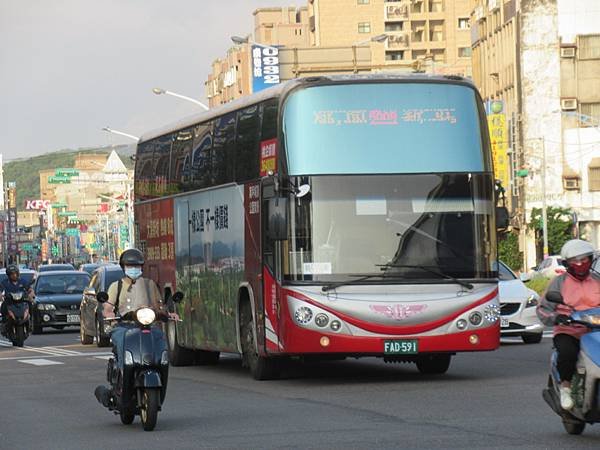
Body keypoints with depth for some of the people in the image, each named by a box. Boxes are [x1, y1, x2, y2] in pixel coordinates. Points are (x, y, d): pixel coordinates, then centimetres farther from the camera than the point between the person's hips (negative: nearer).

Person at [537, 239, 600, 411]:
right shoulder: (559, 282, 8)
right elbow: (543, 309, 3)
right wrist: (556, 317, -17)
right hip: (567, 332, -3)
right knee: (568, 352, -35)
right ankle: (565, 386, -11)